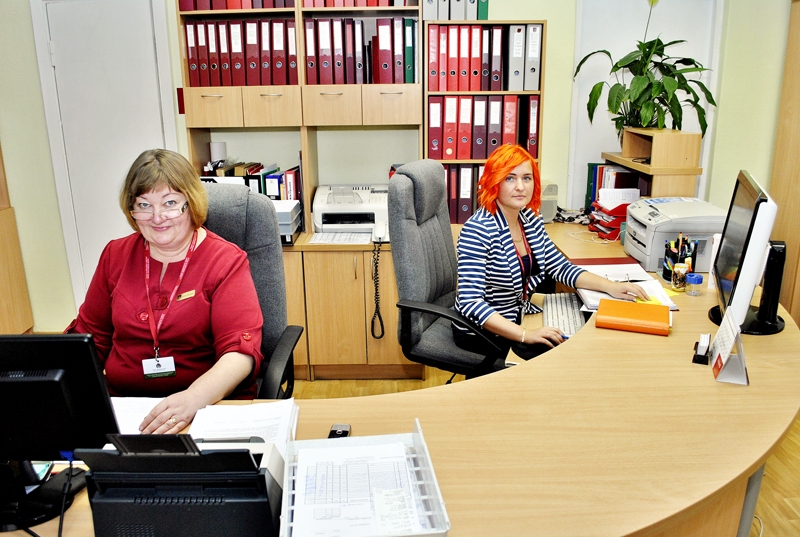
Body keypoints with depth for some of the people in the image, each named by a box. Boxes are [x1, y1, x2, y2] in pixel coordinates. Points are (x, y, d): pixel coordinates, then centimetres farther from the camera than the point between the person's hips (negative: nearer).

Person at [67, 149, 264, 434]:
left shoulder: (226, 261, -5)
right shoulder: (115, 254, 9)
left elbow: (241, 351, -16)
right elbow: (90, 335, 18)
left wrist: (194, 398, -34)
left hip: (211, 405, -5)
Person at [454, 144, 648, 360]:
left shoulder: (530, 220, 0)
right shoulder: (478, 230, -25)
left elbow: (561, 268, 8)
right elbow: (470, 303, -30)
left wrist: (610, 287, -5)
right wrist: (524, 335, -36)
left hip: (520, 317, 8)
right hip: (481, 332, -8)